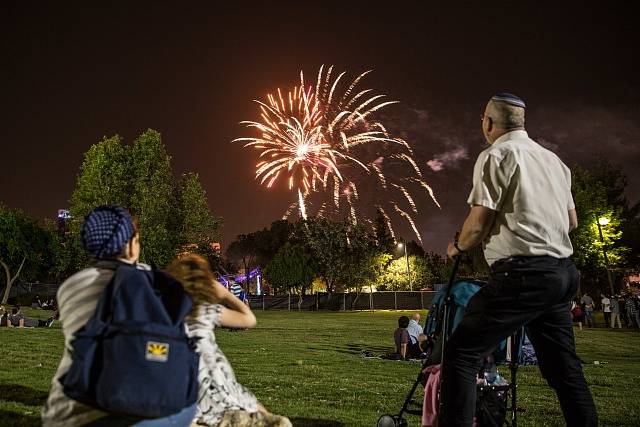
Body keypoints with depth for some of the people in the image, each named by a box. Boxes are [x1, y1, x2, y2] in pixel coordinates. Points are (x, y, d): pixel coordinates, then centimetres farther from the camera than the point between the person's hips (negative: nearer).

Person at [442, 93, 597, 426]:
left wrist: (458, 247, 7)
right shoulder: (554, 160, 19)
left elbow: (478, 225, -12)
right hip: (563, 273, 9)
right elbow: (572, 222, 23)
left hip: (522, 273, -9)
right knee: (564, 367, 15)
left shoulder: (495, 156, -5)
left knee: (461, 354, -8)